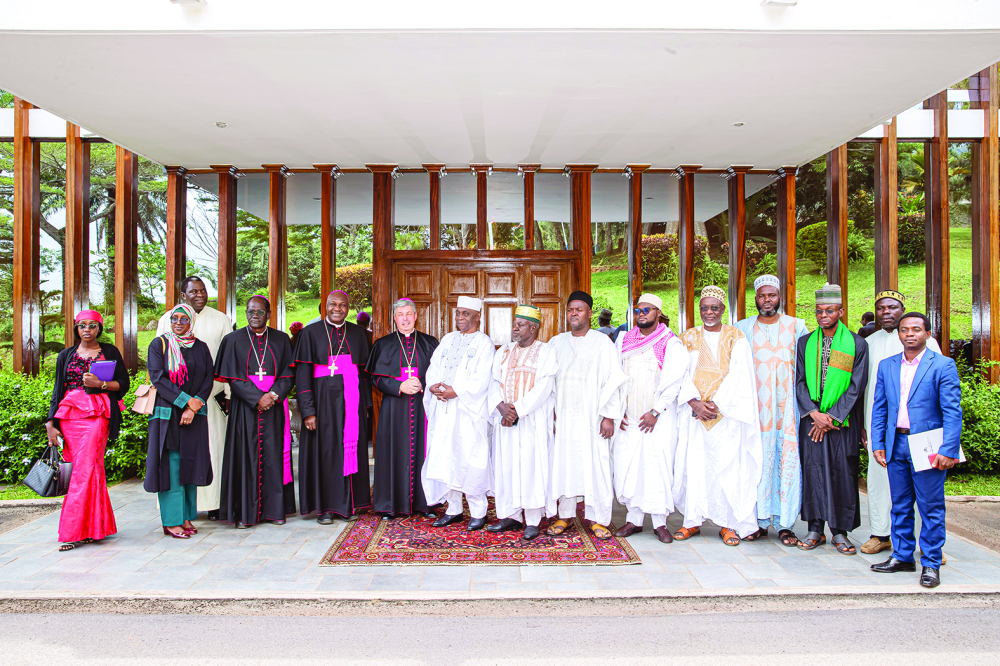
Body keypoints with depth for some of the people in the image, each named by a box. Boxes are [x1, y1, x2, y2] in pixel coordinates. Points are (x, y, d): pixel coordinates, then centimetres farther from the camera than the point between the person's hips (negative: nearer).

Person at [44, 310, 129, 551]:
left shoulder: (110, 352, 9)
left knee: (85, 468, -11)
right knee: (91, 468, 1)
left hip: (97, 414, -3)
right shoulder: (66, 355, 15)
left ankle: (75, 531, -8)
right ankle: (94, 527, 11)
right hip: (69, 414, 3)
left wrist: (100, 384, -11)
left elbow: (124, 384, 6)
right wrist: (50, 423, 6)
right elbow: (57, 390, 13)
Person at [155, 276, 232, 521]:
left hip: (211, 394, 0)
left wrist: (229, 392, -1)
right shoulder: (168, 319, 10)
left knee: (212, 445, 0)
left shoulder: (221, 320, 9)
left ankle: (213, 502, 7)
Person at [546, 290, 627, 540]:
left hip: (592, 416, -3)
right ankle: (565, 515, 16)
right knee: (562, 462, 4)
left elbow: (613, 379, -3)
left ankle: (597, 519, 11)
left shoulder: (602, 342, 1)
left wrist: (609, 415, -10)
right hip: (562, 416, 3)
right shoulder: (556, 343, 11)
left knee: (595, 464, -1)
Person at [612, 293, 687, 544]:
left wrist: (655, 412, -12)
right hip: (628, 417, 3)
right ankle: (634, 519, 12)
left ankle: (660, 522, 8)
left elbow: (673, 381, -7)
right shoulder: (623, 340, 11)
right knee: (627, 466, 1)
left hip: (659, 418, -3)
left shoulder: (671, 344, -1)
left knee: (658, 466, -4)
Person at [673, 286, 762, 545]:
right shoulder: (688, 338, 10)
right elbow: (682, 374, 2)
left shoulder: (736, 338, 5)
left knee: (727, 465, -2)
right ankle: (692, 520, 9)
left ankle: (729, 524, 7)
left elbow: (737, 375, -4)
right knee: (693, 463, 0)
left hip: (728, 413, -1)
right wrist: (695, 402, -13)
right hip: (694, 413, 2)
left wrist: (716, 404, -13)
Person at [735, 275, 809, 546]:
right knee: (758, 460, 1)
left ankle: (784, 523, 8)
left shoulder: (797, 327, 8)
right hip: (756, 407, 0)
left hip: (788, 405, 0)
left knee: (788, 460, -2)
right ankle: (760, 521, 10)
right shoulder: (742, 328, 9)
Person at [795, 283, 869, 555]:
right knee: (812, 470, 3)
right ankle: (815, 529, 12)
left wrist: (831, 416, -11)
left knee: (842, 474, 1)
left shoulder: (857, 344, 1)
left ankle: (840, 531, 13)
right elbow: (799, 381, 4)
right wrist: (814, 413, -9)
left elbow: (856, 386, -4)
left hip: (842, 420, -2)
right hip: (812, 418, 2)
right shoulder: (805, 343, 8)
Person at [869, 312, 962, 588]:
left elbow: (952, 411, -8)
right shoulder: (886, 366, 10)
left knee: (931, 507, 3)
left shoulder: (943, 365, -4)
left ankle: (930, 564, 15)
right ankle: (902, 556, 25)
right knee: (900, 505, 13)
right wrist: (877, 444, 5)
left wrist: (948, 450, -14)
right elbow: (879, 408, 11)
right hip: (896, 445, 4)